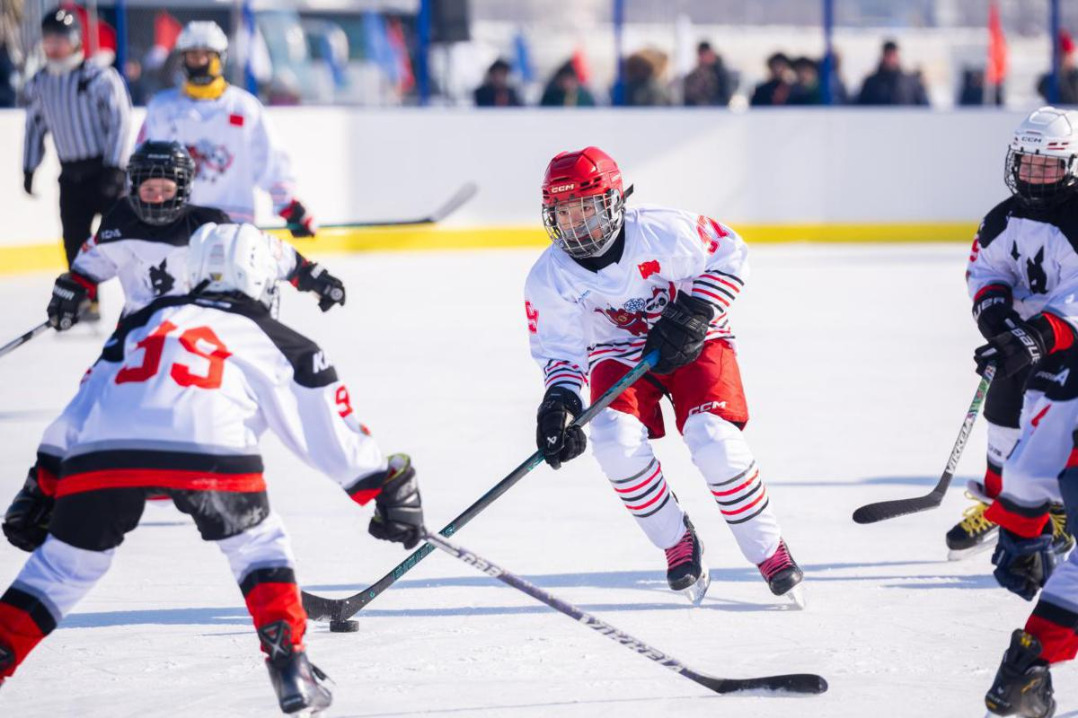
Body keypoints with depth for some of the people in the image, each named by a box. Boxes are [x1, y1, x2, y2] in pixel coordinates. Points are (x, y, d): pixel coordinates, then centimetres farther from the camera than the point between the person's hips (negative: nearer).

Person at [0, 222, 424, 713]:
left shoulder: (146, 322, 34)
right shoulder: (280, 344, 26)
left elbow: (80, 409, 31)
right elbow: (331, 434, 27)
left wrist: (41, 489, 34)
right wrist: (390, 489, 37)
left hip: (98, 452, 3)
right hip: (207, 451, -3)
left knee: (65, 562, 21)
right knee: (257, 547, 20)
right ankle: (289, 665, 7)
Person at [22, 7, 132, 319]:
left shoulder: (100, 78, -13)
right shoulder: (38, 84, 6)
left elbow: (120, 121, -14)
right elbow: (35, 126, 17)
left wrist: (113, 168, -19)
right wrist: (29, 169, 15)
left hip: (105, 168, -5)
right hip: (71, 174, 5)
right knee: (75, 240, 4)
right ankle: (86, 301, 13)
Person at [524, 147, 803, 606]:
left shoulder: (663, 232, -24)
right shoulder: (549, 278, -15)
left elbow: (729, 256, -11)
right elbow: (559, 350, -8)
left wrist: (694, 312, -22)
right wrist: (560, 402, -26)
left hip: (692, 344, -3)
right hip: (618, 355, 3)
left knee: (713, 439, -23)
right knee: (616, 441, -25)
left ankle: (769, 550, -4)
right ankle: (678, 544, -3)